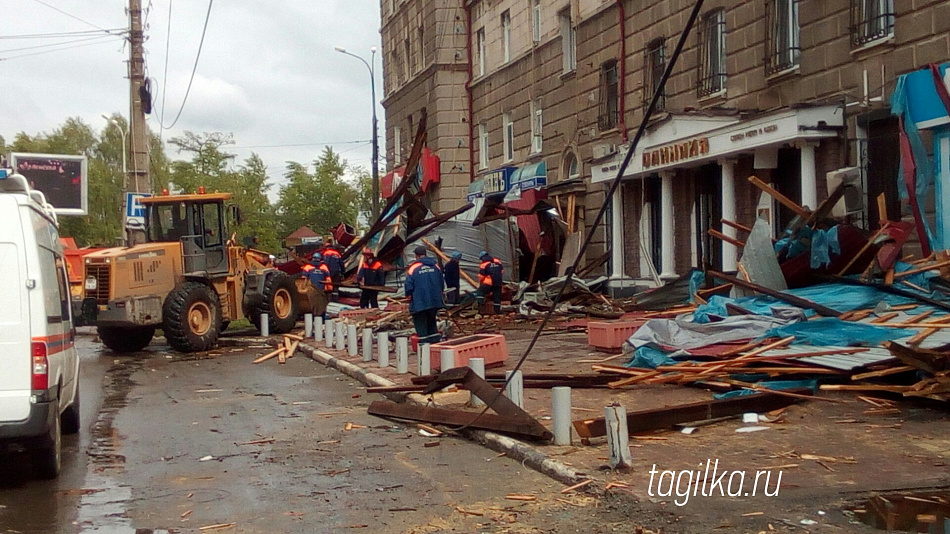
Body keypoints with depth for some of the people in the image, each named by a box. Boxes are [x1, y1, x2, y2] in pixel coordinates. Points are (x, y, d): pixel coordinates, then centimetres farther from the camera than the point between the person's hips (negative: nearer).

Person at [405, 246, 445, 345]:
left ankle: (423, 342, -2)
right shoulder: (435, 266, 7)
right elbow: (442, 282, 13)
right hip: (435, 301, 5)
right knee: (431, 320, 19)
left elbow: (409, 284, -9)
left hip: (419, 301, -5)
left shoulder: (413, 268, -8)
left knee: (420, 322, 2)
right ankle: (435, 340, 17)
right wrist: (438, 294, 25)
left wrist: (408, 296, 8)